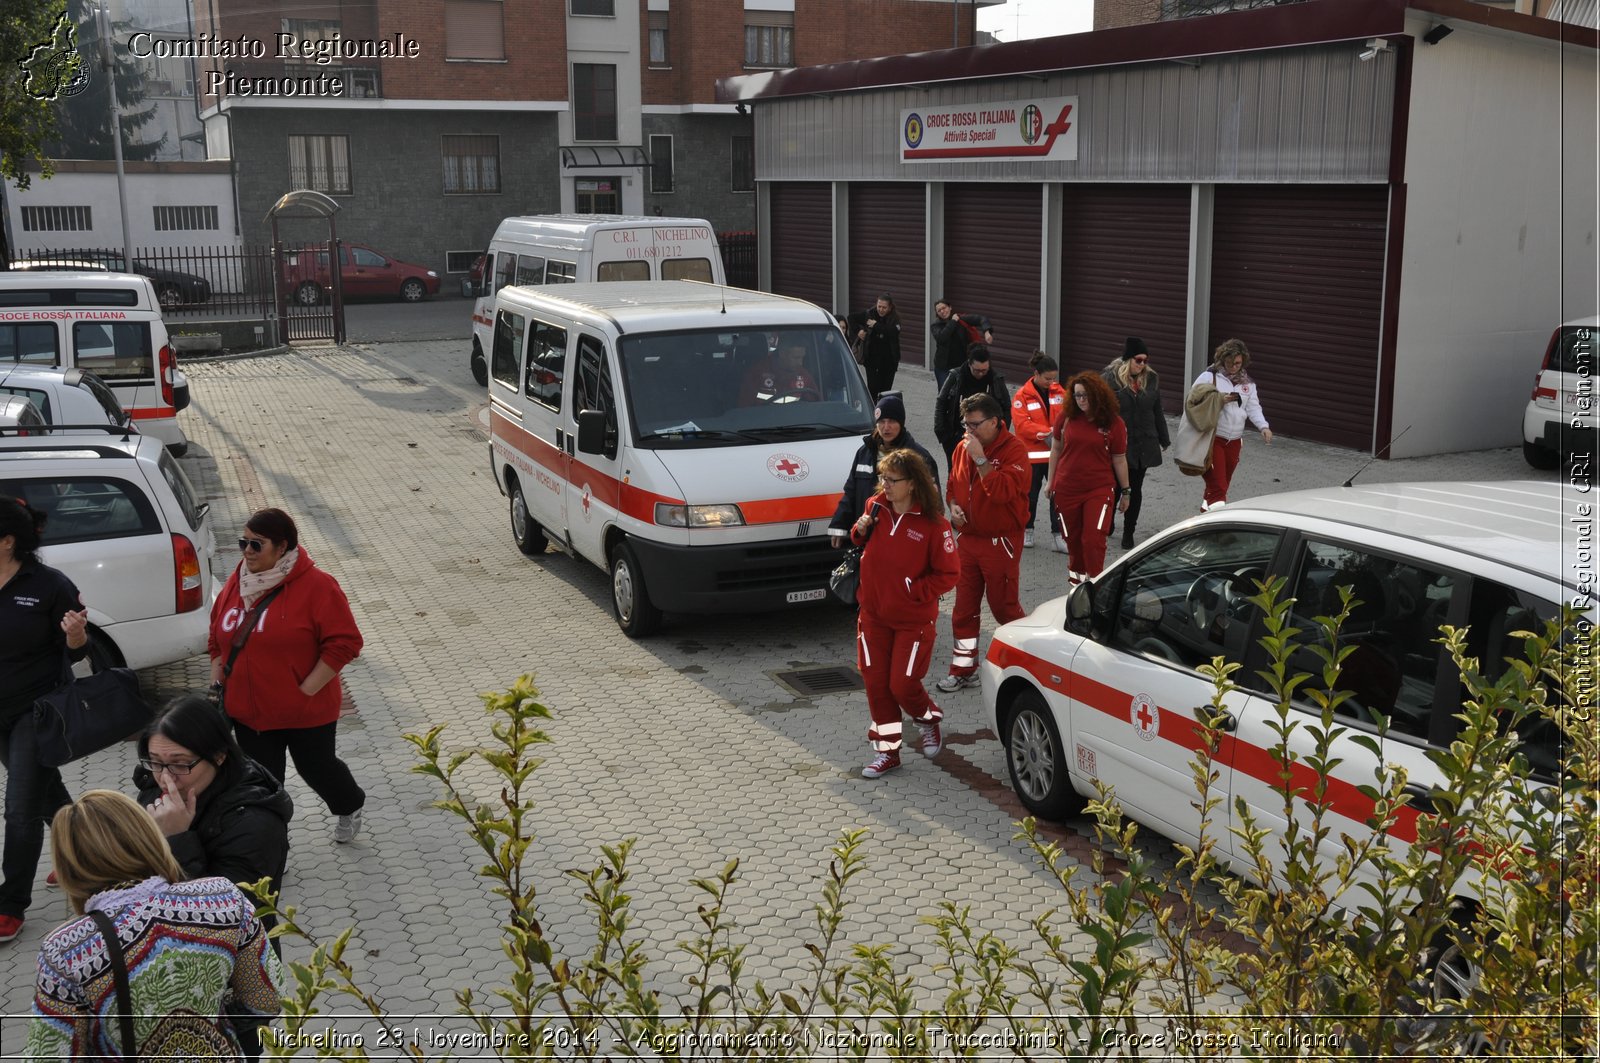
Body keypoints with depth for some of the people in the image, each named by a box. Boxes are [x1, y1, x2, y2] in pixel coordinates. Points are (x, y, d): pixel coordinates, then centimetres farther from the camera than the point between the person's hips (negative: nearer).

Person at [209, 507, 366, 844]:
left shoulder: (316, 586, -17)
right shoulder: (237, 582, 2)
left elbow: (344, 642, -19)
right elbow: (218, 638, 15)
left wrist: (306, 690, -19)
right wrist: (217, 684, 8)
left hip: (306, 712, -4)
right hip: (248, 712, 4)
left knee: (316, 768, 17)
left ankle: (349, 806, 48)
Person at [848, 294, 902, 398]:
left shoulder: (894, 318, -5)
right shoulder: (869, 314, -1)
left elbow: (894, 332, -24)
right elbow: (852, 317, 13)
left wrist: (876, 325, -23)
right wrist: (857, 330, 0)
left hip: (889, 360, 0)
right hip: (872, 358, 0)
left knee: (886, 389, 5)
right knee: (872, 389, -7)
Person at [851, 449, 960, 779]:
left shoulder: (933, 524, -16)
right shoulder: (875, 507, -1)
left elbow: (947, 575, -11)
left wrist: (913, 590, -16)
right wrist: (860, 531, -3)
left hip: (913, 619, -5)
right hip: (873, 614, 5)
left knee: (903, 684, -2)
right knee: (876, 682, 7)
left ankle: (930, 722, 31)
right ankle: (886, 750, 20)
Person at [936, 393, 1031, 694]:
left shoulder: (1013, 450, -13)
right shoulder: (962, 448, 7)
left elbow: (1003, 491, -27)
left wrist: (981, 459, -27)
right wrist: (953, 507, 0)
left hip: (1000, 542, -6)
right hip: (968, 539, 6)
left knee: (1004, 605, 3)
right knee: (963, 607, 8)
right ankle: (963, 669, 18)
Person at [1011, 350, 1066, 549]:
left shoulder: (1058, 392, 5)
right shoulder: (1022, 395, -9)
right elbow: (1021, 425, -17)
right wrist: (1048, 432, -23)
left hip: (1056, 453, 3)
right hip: (1032, 454, -3)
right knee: (1030, 493, 11)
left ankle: (1058, 531, 5)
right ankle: (1027, 529, 28)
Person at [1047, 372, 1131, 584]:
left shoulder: (1114, 423, -6)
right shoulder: (1066, 418, -2)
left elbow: (1119, 460, 2)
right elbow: (1056, 449, 10)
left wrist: (1125, 491, 8)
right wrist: (1051, 481, 13)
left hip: (1100, 489, -2)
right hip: (1067, 489, 2)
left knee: (1094, 539, -12)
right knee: (1072, 539, 13)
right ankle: (1075, 575, 33)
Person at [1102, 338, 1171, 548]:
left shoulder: (1151, 379, 6)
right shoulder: (1110, 378, -8)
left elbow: (1157, 412, 14)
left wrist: (1164, 440, 17)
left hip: (1143, 444, 4)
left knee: (1135, 489, 7)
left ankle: (1128, 533, 17)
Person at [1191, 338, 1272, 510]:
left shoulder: (1247, 383, 10)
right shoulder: (1209, 377, -6)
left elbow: (1253, 408, 4)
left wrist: (1263, 427, -13)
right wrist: (1218, 401, -21)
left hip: (1234, 441, 6)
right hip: (1212, 438, -6)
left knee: (1223, 483, 15)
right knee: (1216, 485, -11)